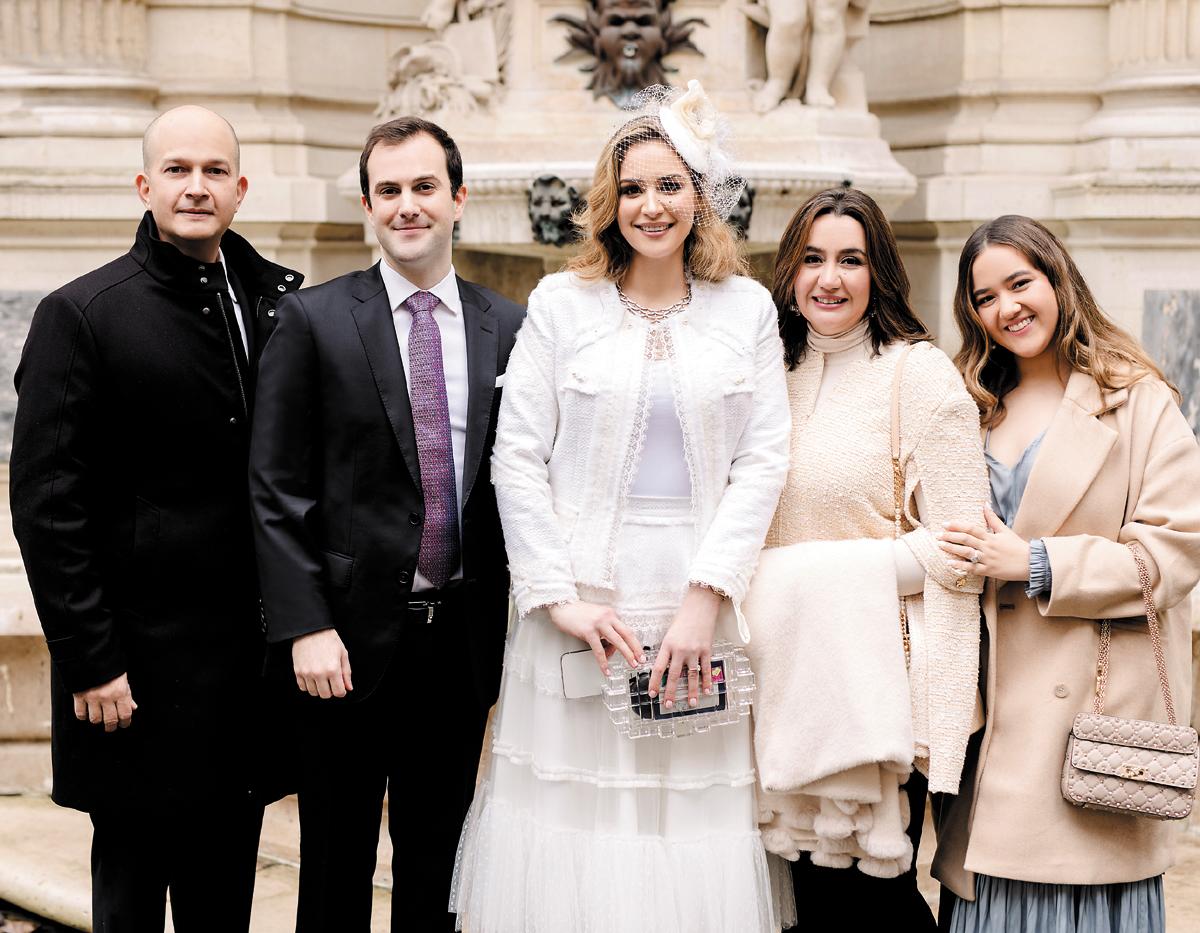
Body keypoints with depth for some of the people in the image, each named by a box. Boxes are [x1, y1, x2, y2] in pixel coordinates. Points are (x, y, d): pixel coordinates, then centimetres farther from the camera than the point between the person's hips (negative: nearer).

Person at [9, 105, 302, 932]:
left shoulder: (280, 302, 6)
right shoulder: (81, 315, -7)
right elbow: (46, 505, -10)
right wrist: (89, 662, -13)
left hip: (252, 658, 4)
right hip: (141, 662, -4)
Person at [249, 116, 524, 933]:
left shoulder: (508, 328, 5)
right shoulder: (314, 319, -3)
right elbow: (277, 490, -6)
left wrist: (519, 620, 4)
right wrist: (305, 627, -13)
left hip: (461, 641, 3)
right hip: (349, 638, -2)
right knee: (336, 867, 9)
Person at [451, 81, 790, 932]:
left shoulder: (747, 308, 6)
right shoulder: (561, 303, 2)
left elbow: (764, 459, 0)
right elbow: (517, 457, -1)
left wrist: (706, 597, -10)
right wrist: (558, 597, -9)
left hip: (697, 598, 1)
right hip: (583, 598, -1)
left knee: (693, 816, 4)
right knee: (574, 815, 3)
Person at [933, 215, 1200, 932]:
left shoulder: (1137, 400, -1)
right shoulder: (977, 409, 15)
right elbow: (946, 539, 23)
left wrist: (1035, 563, -14)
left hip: (1098, 692, -4)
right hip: (997, 696, 4)